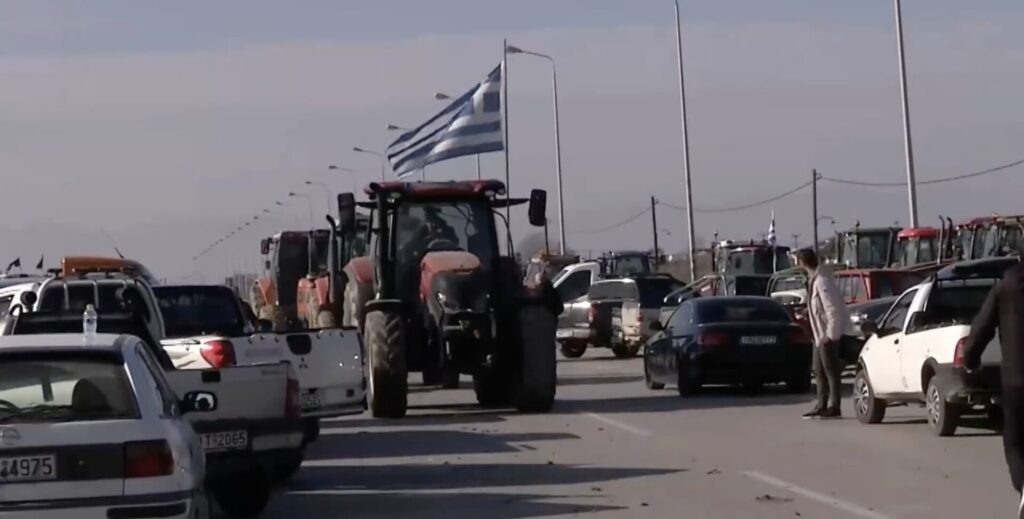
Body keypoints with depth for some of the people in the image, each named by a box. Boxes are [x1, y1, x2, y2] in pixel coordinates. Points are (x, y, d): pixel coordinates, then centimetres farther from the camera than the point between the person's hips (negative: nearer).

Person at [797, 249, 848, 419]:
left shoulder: (822, 281, -21)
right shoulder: (813, 279, 9)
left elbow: (833, 308, -23)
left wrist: (830, 334, -22)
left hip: (828, 334, -10)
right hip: (819, 333, 10)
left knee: (831, 370, -5)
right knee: (820, 371, 15)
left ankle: (834, 407, -1)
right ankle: (822, 405, 21)